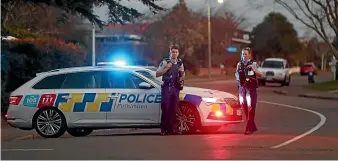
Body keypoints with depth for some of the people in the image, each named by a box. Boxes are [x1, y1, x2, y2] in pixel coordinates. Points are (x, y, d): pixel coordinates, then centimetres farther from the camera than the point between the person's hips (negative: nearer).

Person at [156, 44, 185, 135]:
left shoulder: (180, 63, 13)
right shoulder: (165, 62, -2)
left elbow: (182, 75, 27)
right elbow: (157, 74, -5)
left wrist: (182, 73, 4)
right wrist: (167, 68, -15)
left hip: (176, 88, 5)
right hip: (167, 88, -5)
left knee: (173, 110, 3)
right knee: (165, 109, -9)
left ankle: (171, 129, 8)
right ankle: (163, 129, -6)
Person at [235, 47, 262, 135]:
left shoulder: (253, 63, -4)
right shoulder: (239, 64, 10)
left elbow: (260, 75, -11)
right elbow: (237, 76, 20)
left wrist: (254, 70, -27)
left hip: (251, 87, -5)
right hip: (242, 87, 5)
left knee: (250, 107, -6)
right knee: (244, 107, 7)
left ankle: (249, 128, -5)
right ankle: (253, 126, 21)